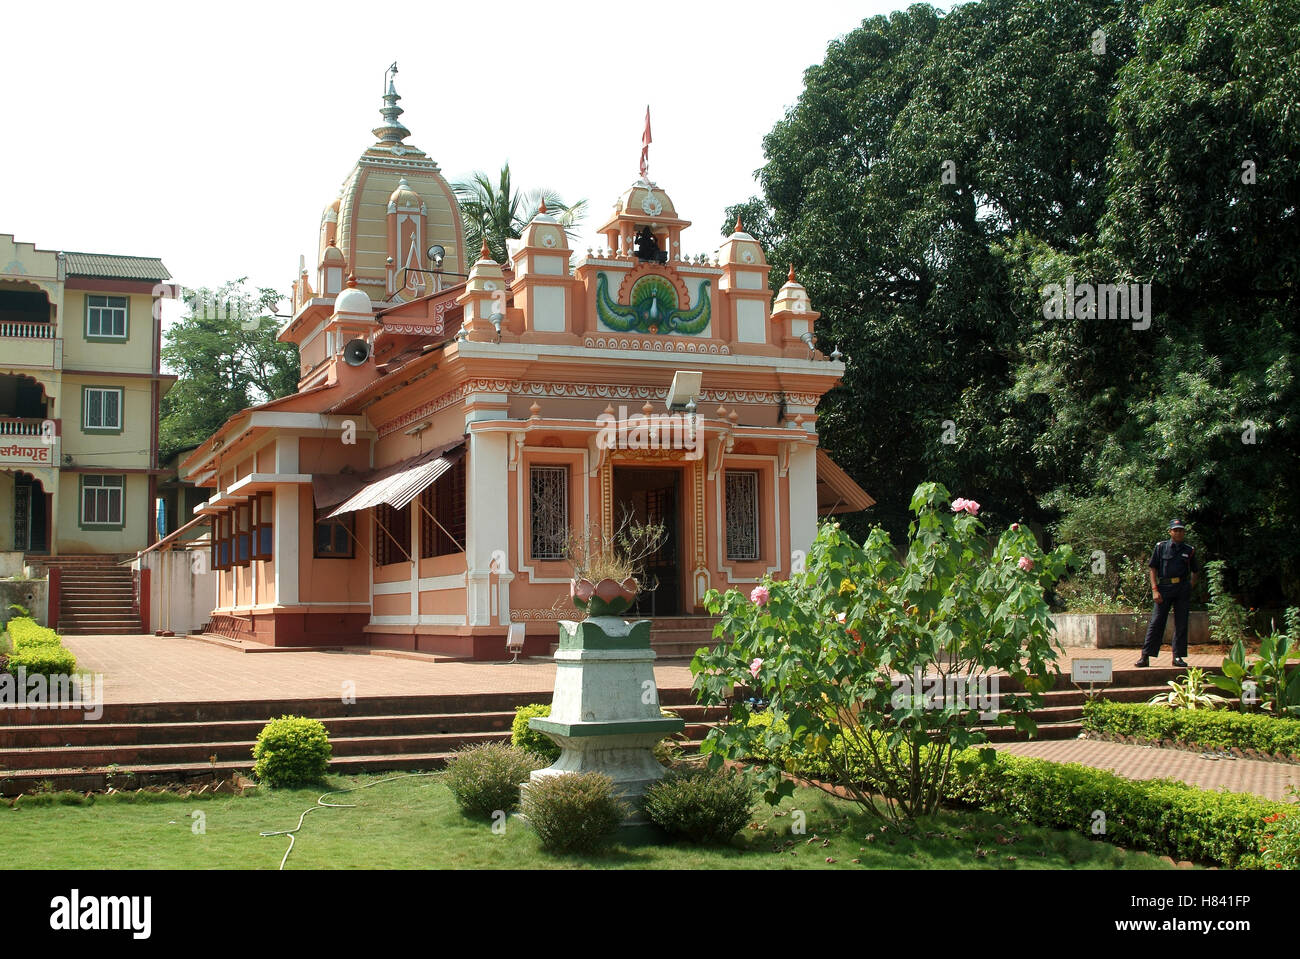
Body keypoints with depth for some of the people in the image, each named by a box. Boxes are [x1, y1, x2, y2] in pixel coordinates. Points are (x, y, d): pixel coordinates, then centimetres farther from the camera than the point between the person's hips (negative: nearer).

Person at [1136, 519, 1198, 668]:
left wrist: (1190, 588, 6)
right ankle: (1145, 656, -5)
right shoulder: (1161, 547, 4)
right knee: (1156, 622, -5)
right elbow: (1152, 569, 2)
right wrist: (1155, 590, -7)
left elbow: (1195, 572, 20)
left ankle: (1178, 656, 12)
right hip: (1164, 587, -2)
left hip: (1183, 589, 2)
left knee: (1181, 624, 4)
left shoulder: (1189, 551, 10)